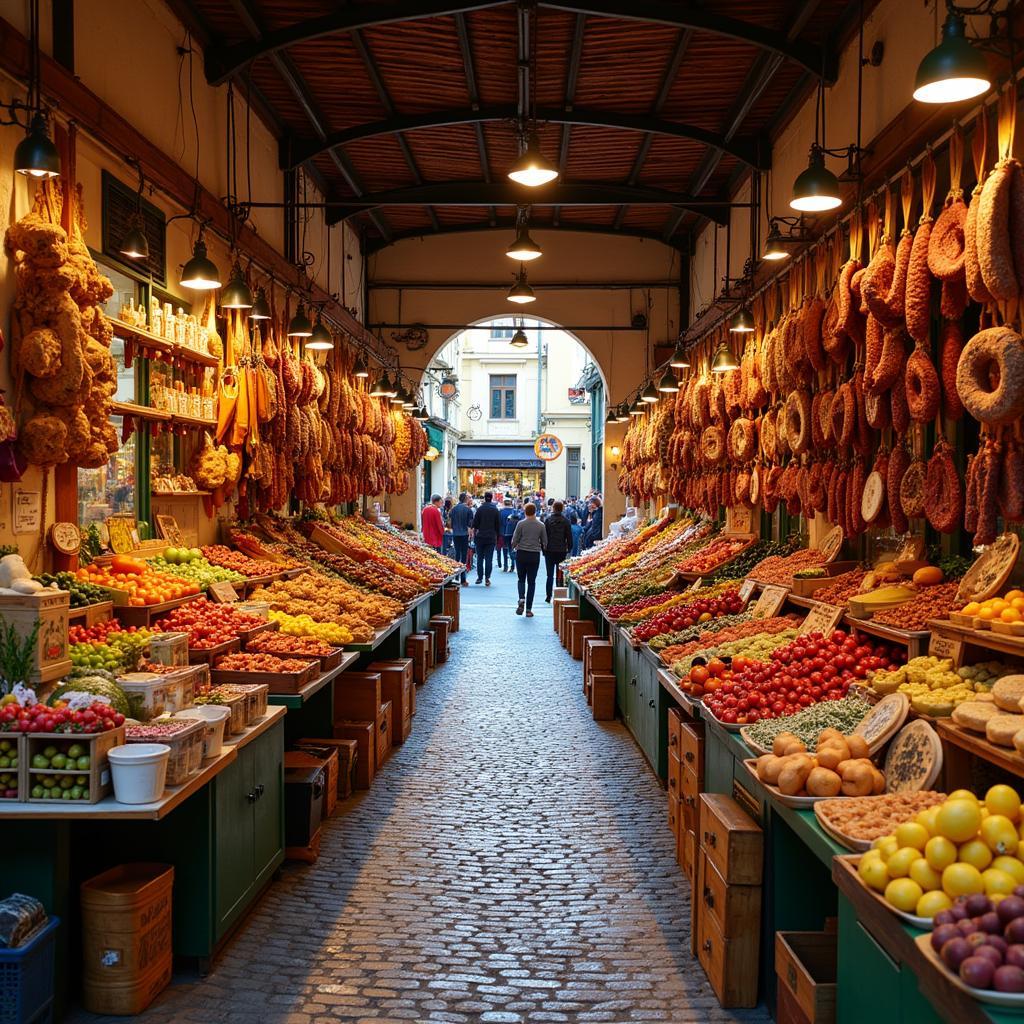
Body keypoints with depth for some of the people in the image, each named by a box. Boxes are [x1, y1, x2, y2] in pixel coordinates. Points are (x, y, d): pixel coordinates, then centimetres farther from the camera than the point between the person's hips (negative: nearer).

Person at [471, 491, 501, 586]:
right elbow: (498, 525, 4)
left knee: (480, 558, 8)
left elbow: (475, 523, -3)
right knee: (489, 558, 2)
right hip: (491, 538, 1)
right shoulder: (496, 510, -1)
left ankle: (480, 577, 9)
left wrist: (474, 533, 12)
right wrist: (497, 536, 14)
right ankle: (487, 578, -2)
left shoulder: (480, 509, -5)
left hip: (480, 537, 0)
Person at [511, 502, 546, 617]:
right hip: (534, 555, 1)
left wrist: (514, 547, 15)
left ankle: (521, 599, -11)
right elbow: (545, 542, 5)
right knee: (531, 582, 7)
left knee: (521, 579, 15)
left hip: (521, 554, -1)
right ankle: (529, 609, 5)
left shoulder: (521, 523, -8)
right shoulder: (541, 525, -2)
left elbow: (515, 539, -6)